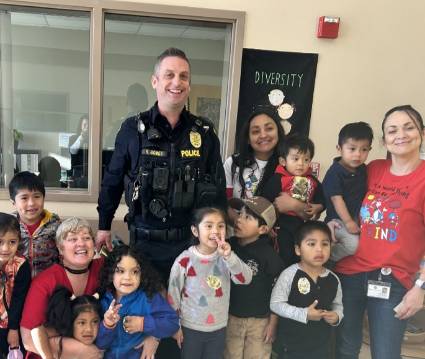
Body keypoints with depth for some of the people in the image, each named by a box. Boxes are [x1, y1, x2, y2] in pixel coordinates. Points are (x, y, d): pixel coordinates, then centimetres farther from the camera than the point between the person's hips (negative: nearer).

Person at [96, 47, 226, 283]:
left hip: (191, 240, 1)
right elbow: (113, 181, 5)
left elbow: (218, 187, 6)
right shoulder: (133, 129, -4)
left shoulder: (205, 132, 0)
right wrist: (104, 226, 9)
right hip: (145, 240, -1)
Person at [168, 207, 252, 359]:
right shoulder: (184, 260, -15)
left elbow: (246, 279, -19)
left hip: (219, 327, 3)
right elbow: (173, 293, -7)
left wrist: (229, 256, -33)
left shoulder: (225, 257, -7)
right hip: (190, 328, -2)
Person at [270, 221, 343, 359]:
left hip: (322, 345, 4)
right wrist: (304, 314, -23)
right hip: (291, 344, -4)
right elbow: (275, 303, -16)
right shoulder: (290, 274, -17)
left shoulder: (333, 279, -4)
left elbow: (337, 304, 11)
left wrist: (337, 316, -11)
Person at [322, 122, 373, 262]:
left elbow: (365, 193, 14)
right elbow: (337, 199, -19)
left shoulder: (362, 169, 4)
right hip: (339, 219, -8)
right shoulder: (334, 173, -18)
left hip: (358, 217, 8)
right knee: (354, 245, -22)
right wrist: (348, 222, -19)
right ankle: (327, 258, 4)